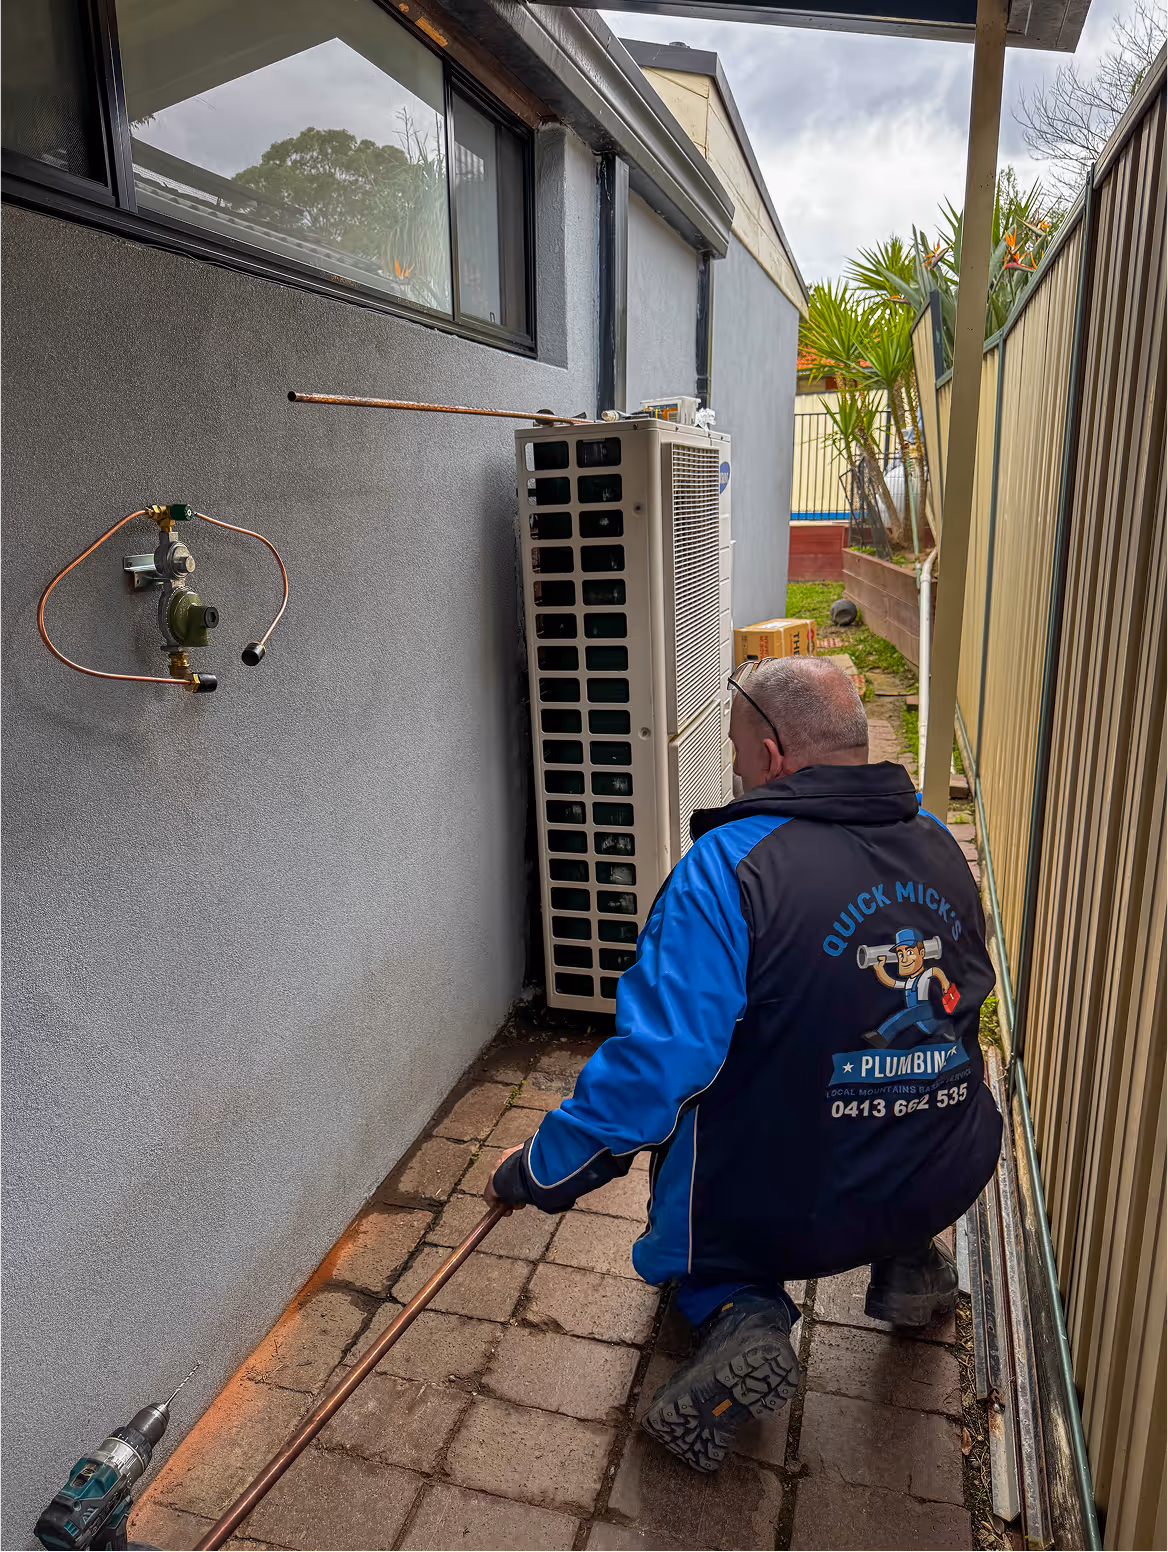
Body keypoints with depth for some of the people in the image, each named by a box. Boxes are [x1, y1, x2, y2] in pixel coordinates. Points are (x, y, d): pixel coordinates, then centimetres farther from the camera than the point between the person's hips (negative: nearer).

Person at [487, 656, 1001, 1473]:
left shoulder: (729, 865, -22)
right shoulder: (940, 843, -2)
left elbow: (652, 1064, -26)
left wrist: (537, 1170, -11)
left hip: (787, 1212, -5)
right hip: (947, 1184, 6)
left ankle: (736, 1313, 0)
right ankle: (909, 1261, 27)